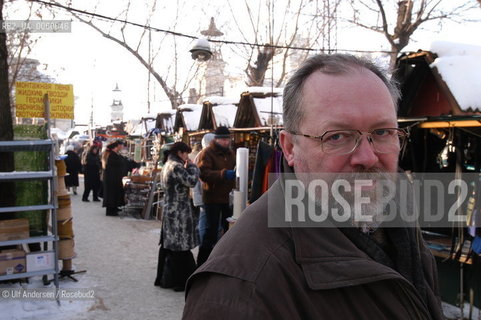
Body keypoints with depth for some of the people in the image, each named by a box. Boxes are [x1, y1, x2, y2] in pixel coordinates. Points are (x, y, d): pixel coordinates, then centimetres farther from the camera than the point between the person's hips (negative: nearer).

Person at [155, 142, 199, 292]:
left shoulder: (167, 166, 15)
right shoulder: (176, 166, -17)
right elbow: (191, 181, -21)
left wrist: (187, 167, 12)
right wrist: (191, 166, -6)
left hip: (168, 210, 10)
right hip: (179, 212, -10)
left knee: (168, 245, 15)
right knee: (180, 247, -3)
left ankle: (163, 278, 24)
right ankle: (179, 281, 4)